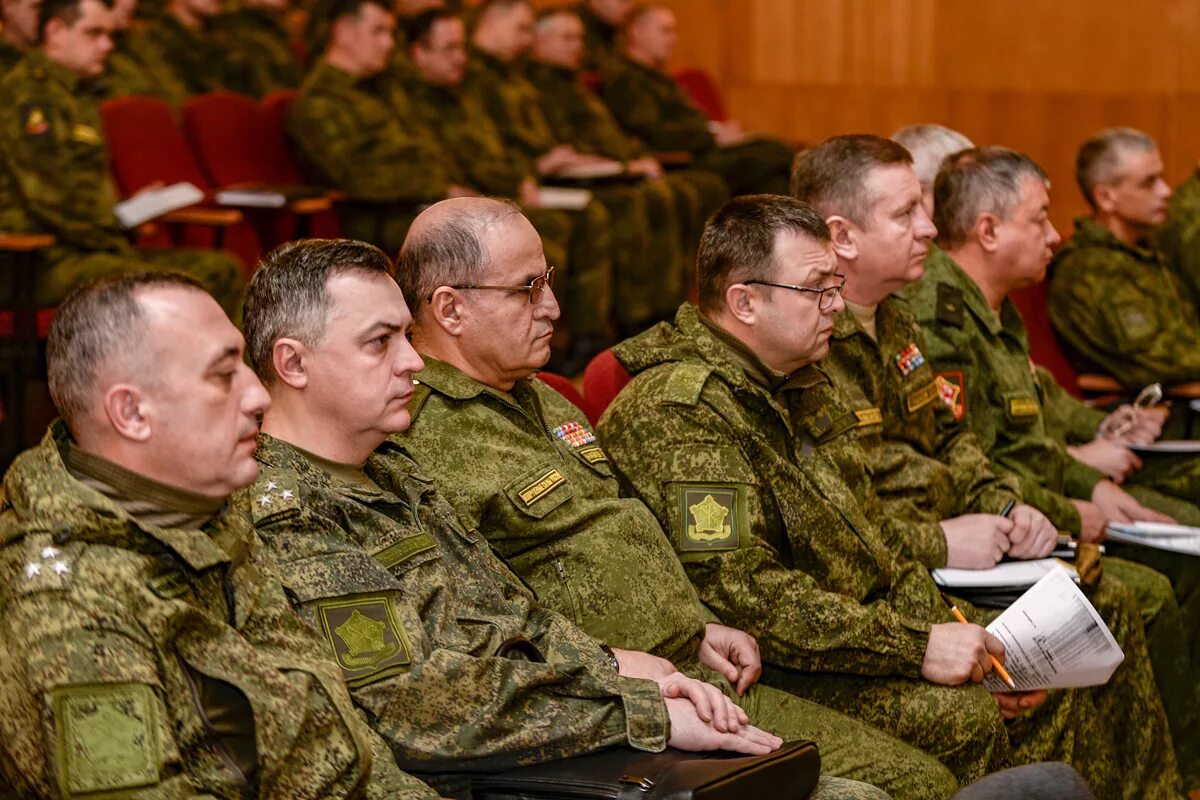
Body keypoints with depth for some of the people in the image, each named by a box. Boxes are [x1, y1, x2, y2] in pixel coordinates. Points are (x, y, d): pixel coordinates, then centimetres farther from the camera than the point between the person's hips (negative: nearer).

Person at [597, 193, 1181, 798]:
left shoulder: (802, 386, 15)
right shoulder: (680, 411, -18)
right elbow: (740, 595, -26)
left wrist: (957, 636, 3)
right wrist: (915, 646, -24)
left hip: (858, 625, 10)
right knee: (960, 719, -32)